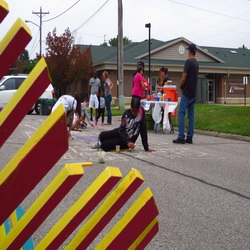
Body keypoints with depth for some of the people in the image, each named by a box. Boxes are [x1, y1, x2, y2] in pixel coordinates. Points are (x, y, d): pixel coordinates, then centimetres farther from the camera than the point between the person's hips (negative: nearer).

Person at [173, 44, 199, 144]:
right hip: (193, 93, 8)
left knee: (181, 113, -5)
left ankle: (181, 137, -8)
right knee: (191, 114, 8)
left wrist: (180, 87, 1)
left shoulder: (188, 61, -11)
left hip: (186, 93, -7)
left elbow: (184, 77, -15)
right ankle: (189, 137, 10)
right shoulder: (196, 63, 13)